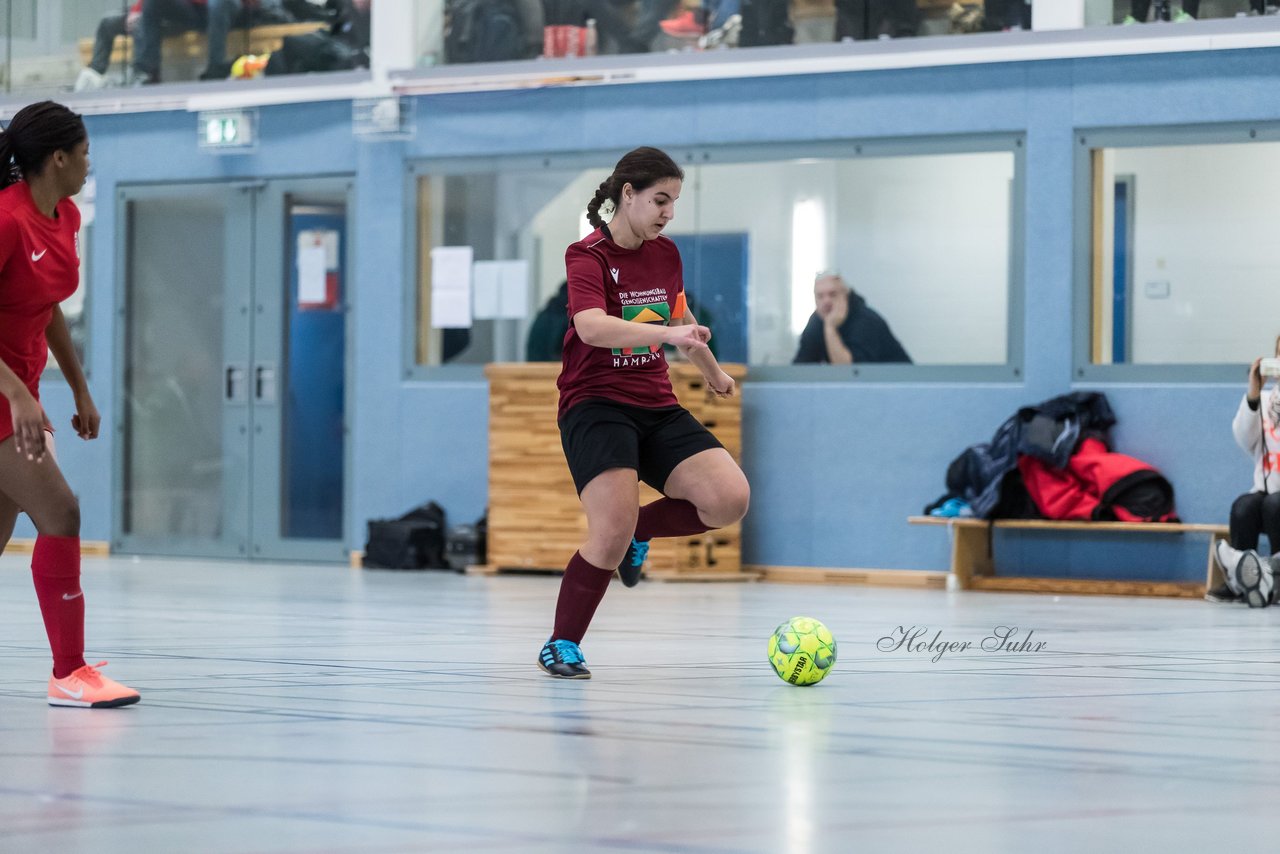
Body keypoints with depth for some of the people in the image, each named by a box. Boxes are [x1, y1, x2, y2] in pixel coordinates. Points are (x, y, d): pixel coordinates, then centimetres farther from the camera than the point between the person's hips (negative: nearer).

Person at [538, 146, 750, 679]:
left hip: (657, 408, 6)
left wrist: (713, 372, 44)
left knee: (730, 499, -16)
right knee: (612, 536, -23)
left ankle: (639, 530, 11)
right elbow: (592, 327, -30)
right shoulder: (588, 256, -11)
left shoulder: (666, 254, 10)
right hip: (595, 406, -6)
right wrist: (667, 334, -42)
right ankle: (561, 646, -2)